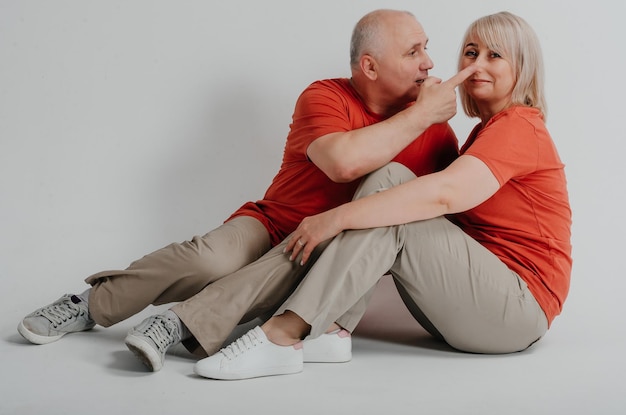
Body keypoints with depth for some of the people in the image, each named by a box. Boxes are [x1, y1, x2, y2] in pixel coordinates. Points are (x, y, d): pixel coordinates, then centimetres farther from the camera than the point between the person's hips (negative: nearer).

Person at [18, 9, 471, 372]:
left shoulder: (431, 124, 0)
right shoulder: (325, 98, -12)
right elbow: (344, 160, -32)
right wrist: (422, 114, -23)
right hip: (272, 225, -1)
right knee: (212, 257, -30)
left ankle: (181, 324, -33)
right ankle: (90, 305, -9)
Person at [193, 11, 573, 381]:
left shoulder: (519, 126, -10)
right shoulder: (488, 130, 22)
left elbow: (444, 194, -27)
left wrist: (337, 218, -30)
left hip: (519, 308, -8)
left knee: (390, 219, -26)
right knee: (391, 178, -10)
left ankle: (282, 336, -31)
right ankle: (330, 328, -22)